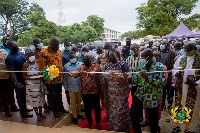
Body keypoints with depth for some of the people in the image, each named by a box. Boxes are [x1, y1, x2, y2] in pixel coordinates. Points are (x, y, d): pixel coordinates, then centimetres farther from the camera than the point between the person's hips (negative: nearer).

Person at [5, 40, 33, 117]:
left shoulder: (20, 53, 6)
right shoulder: (10, 58, -20)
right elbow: (11, 72, -23)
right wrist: (16, 83, -28)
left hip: (24, 78, 8)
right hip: (18, 81, -8)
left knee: (24, 94, 21)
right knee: (20, 96, 6)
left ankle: (24, 108, 40)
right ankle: (23, 112, 21)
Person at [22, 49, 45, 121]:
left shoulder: (37, 62, 0)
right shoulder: (25, 65, -11)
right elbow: (24, 76, -10)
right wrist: (33, 78, -22)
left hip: (39, 83, 4)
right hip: (31, 85, -4)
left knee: (40, 98, 13)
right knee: (34, 99, 6)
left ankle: (40, 113, 30)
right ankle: (37, 115, 22)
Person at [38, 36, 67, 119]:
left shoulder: (59, 50, 9)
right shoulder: (44, 52, -12)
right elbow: (41, 65, -15)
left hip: (59, 78, 6)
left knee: (59, 94, 20)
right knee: (53, 96, 7)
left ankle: (60, 108, 37)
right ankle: (55, 112, 23)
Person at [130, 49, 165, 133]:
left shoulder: (159, 67, -11)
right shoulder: (141, 66, 3)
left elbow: (160, 83, -20)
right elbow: (136, 81, 5)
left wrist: (147, 78, -29)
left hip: (152, 97, -3)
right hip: (140, 94, 4)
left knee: (153, 118, 12)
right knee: (133, 112, -8)